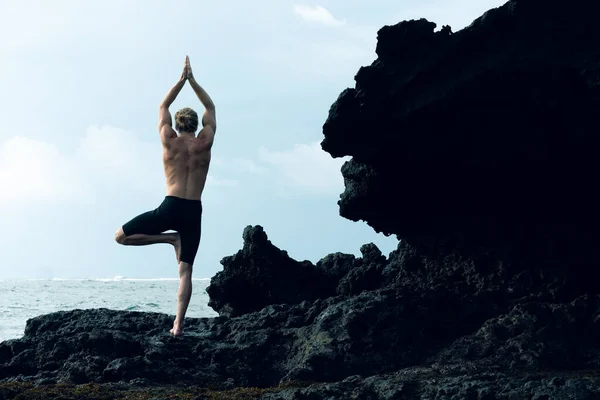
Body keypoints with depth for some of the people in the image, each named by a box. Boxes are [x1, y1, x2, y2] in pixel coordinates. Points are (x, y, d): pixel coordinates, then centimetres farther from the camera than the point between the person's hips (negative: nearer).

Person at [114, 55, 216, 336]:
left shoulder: (169, 141, 3)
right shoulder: (205, 142, 5)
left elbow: (163, 107, 19)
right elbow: (210, 108, 21)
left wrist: (182, 79, 23)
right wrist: (193, 80, 22)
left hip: (170, 207, -2)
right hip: (193, 211, 3)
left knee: (121, 237, 10)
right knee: (185, 271, 4)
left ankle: (171, 238, -1)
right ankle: (178, 324, -7)